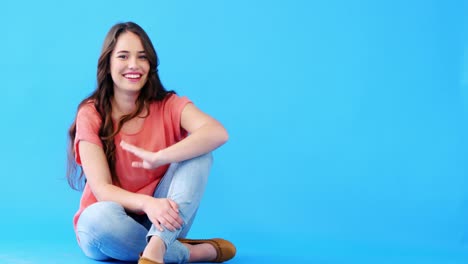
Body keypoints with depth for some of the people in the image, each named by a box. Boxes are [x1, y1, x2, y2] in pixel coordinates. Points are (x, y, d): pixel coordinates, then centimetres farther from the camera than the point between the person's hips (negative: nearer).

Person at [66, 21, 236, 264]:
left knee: (198, 151, -21)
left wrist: (158, 158, -38)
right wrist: (147, 203, -38)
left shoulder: (168, 105, -5)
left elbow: (218, 133, -26)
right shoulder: (91, 114, -8)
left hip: (162, 223, 2)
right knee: (100, 216, -38)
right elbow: (102, 190, -17)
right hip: (111, 227, -1)